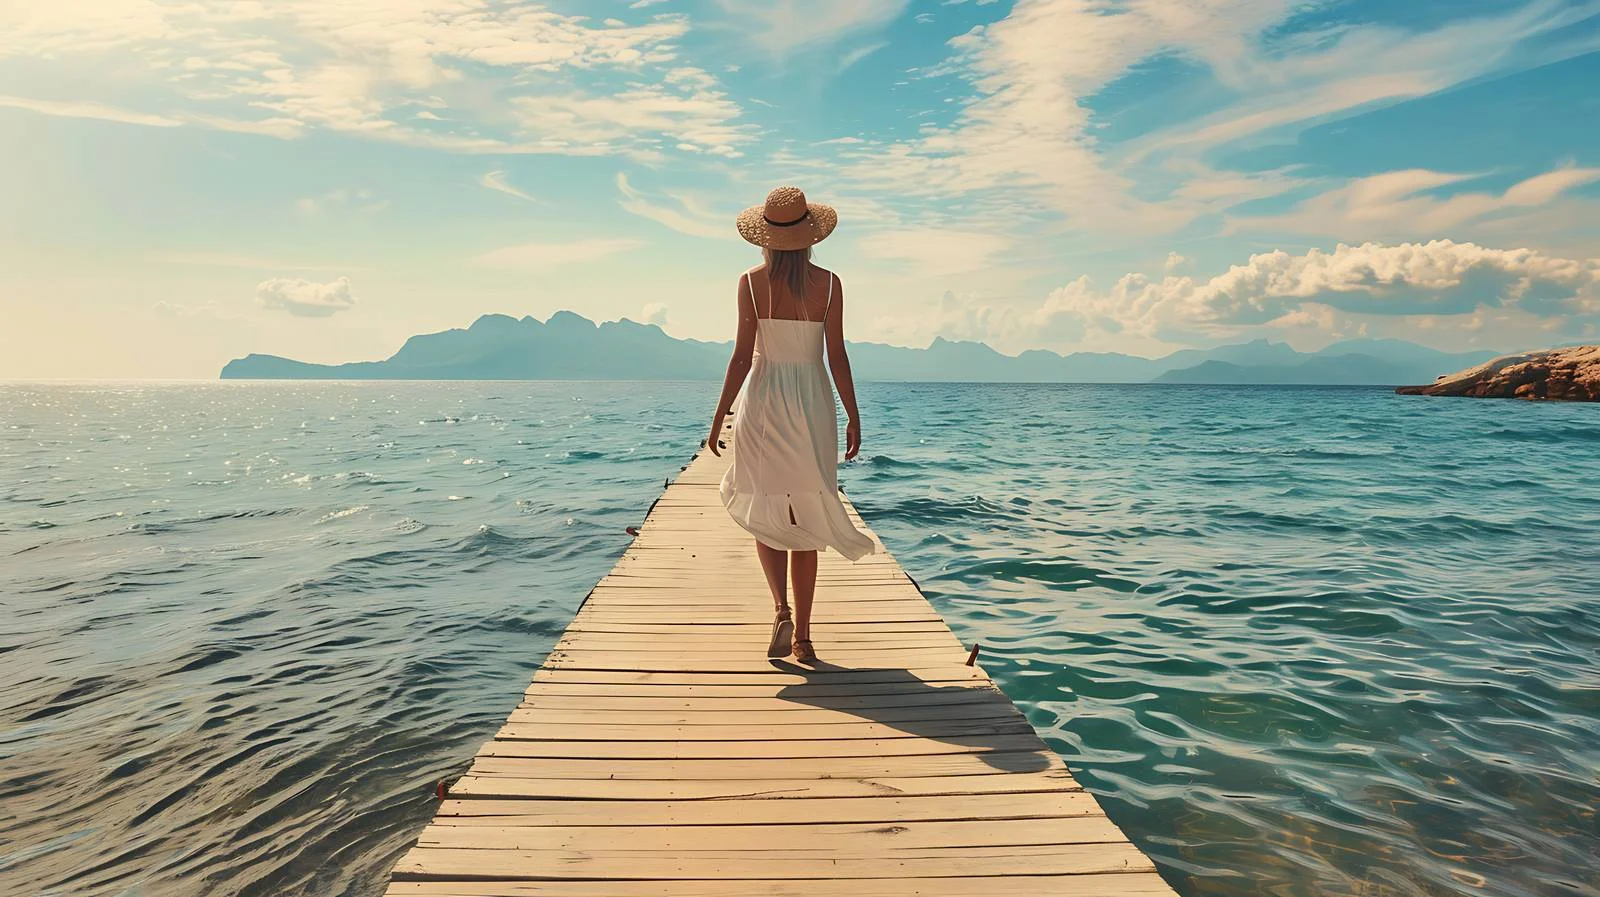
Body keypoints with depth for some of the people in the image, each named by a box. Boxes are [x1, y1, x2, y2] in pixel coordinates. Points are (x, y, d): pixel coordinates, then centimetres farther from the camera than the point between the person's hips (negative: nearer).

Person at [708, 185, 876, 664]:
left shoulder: (751, 282, -5)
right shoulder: (829, 283, -2)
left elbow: (742, 355, -7)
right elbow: (837, 356, -3)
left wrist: (719, 416, 0)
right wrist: (854, 418, 4)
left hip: (763, 402, -1)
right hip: (812, 404, 1)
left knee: (765, 513, 14)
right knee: (805, 522, 10)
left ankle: (781, 609, -6)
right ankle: (803, 637, 15)